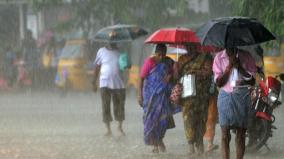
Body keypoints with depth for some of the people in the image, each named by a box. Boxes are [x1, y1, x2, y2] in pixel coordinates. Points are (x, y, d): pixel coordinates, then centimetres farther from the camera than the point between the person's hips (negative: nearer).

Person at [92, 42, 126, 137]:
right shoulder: (101, 51, 3)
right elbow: (97, 67, 8)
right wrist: (94, 82, 7)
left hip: (119, 84, 0)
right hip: (105, 84, 0)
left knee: (119, 107, 5)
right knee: (106, 107, -3)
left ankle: (120, 128, 20)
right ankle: (108, 129, 4)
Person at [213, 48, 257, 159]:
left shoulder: (246, 57, 2)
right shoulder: (219, 57, 2)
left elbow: (252, 81, 1)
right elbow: (219, 82, -2)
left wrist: (239, 67, -10)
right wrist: (229, 66, -12)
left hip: (242, 96, 0)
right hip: (226, 95, 0)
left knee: (241, 134, 2)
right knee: (225, 134, -7)